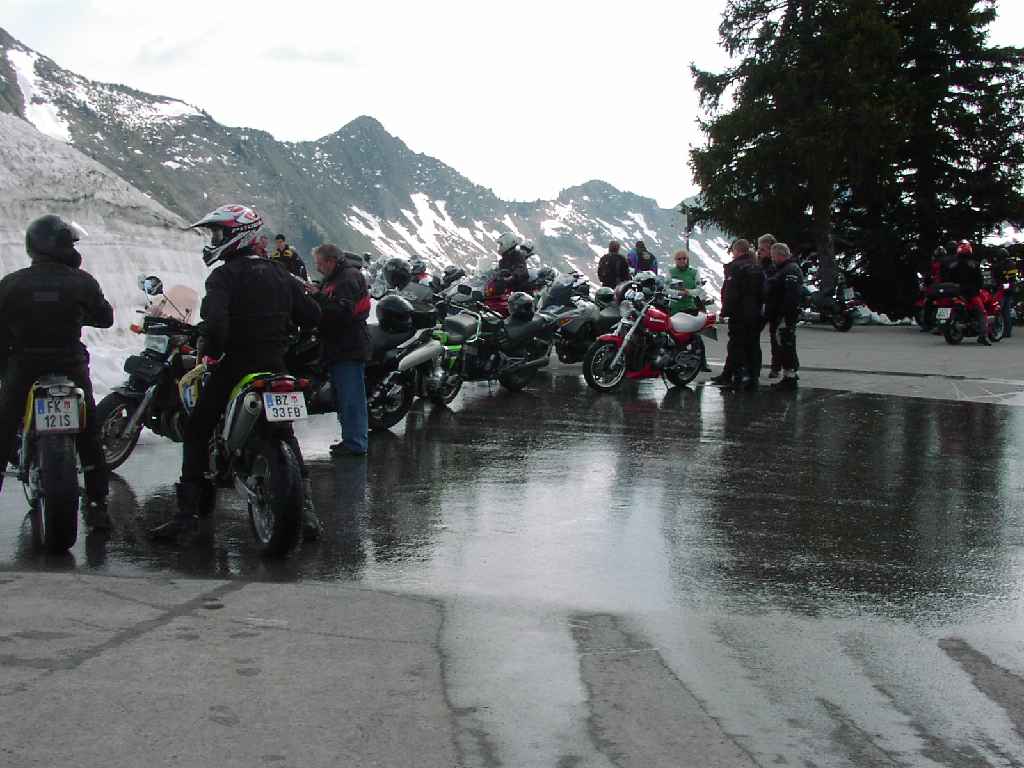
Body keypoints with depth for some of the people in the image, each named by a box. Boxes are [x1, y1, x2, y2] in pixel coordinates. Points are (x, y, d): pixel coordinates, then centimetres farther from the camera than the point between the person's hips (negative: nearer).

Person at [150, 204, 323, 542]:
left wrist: (209, 348, -8)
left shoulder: (225, 276, -11)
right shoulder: (280, 275, 10)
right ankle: (305, 506, 8)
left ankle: (188, 511, -1)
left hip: (235, 366, -6)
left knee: (196, 433, 6)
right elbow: (312, 315, 12)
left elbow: (215, 321, -26)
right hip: (275, 366, 6)